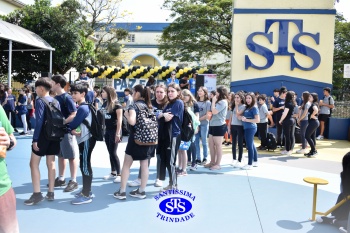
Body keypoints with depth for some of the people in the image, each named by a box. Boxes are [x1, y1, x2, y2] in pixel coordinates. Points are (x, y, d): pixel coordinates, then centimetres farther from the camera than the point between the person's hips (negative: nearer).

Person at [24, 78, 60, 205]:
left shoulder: (40, 101, -10)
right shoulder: (56, 102, 10)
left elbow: (39, 121, -17)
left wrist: (35, 139, -17)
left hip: (43, 136, -7)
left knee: (34, 163, 3)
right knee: (51, 163, 10)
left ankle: (37, 194, 0)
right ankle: (50, 193, 14)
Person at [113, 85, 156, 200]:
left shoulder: (134, 106, -10)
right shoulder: (149, 106, 10)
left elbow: (132, 122, -24)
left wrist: (126, 114, -8)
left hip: (136, 138, -6)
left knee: (126, 164, 5)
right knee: (144, 165, 9)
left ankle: (122, 191, 8)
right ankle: (141, 191, 16)